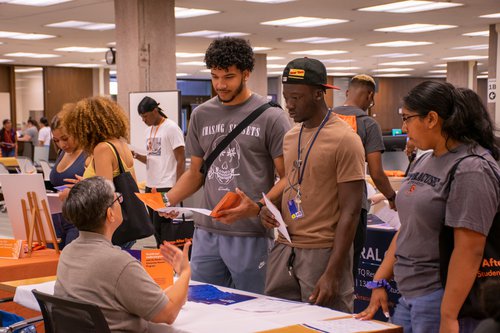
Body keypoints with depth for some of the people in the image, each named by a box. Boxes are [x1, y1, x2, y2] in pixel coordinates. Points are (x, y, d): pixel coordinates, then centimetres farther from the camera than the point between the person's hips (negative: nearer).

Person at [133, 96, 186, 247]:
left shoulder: (171, 128, -9)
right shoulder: (149, 130, 15)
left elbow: (181, 161, -10)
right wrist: (136, 155, 1)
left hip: (166, 187, -8)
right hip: (150, 186, 8)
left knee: (161, 229, -8)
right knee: (155, 228, 8)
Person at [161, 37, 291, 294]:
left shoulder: (270, 117, -5)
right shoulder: (201, 115, 10)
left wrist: (258, 207, -22)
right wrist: (168, 200, 1)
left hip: (251, 236, -4)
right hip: (206, 232, 5)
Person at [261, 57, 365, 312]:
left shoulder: (344, 140, -11)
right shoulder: (290, 137, 12)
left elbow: (350, 212, -13)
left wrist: (332, 273, -18)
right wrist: (270, 209, 1)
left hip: (322, 252, -6)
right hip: (284, 248, 7)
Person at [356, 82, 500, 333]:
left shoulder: (471, 169, -15)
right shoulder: (423, 162, 10)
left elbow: (469, 251, -20)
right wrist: (380, 281, 12)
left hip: (443, 298, -8)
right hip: (409, 296, 8)